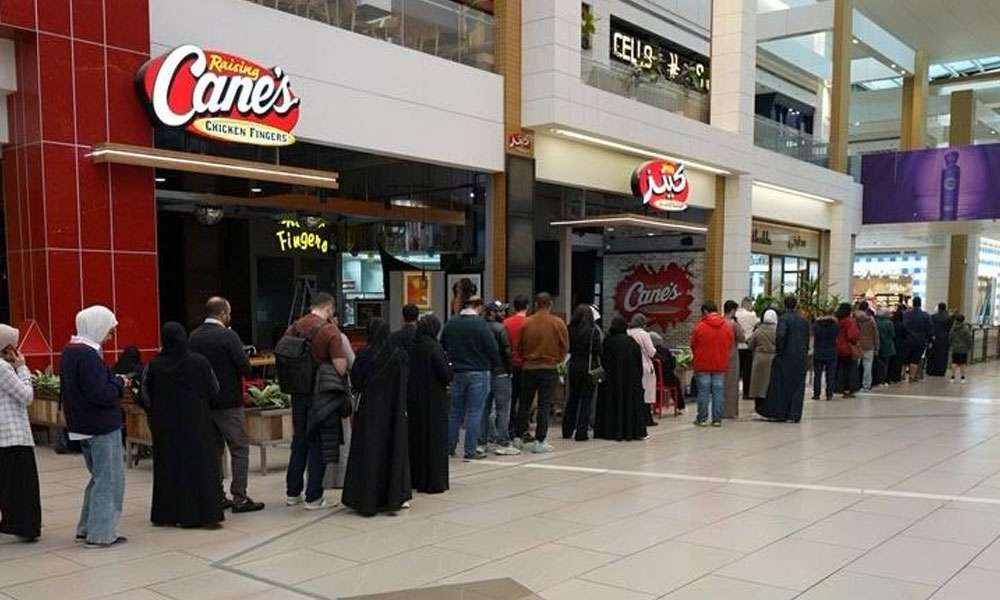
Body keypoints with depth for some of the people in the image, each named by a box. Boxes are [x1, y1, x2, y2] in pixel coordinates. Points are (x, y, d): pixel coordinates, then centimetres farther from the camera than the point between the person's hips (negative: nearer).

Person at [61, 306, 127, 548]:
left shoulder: (69, 352, 11)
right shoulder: (88, 355, -20)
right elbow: (99, 394, -26)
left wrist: (113, 383, 9)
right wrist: (119, 382, -10)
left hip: (83, 426, 10)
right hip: (103, 427, -10)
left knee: (99, 477, 21)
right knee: (109, 480, -1)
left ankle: (86, 528, 27)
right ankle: (101, 534, 4)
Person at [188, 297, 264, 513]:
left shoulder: (193, 337, 4)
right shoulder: (228, 336, -14)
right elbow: (245, 367, -17)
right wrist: (242, 372, 4)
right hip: (228, 402, -6)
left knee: (213, 448, 15)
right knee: (239, 449, 0)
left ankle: (216, 496, 18)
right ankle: (239, 498, -2)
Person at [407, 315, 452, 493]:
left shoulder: (412, 345, 0)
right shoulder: (434, 347, -16)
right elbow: (446, 375, -18)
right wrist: (449, 367, 4)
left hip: (412, 399, 6)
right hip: (433, 401, -6)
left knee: (414, 438, 16)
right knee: (434, 439, 3)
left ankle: (414, 478, 25)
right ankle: (434, 482, 6)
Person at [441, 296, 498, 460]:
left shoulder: (450, 324, 3)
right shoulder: (480, 324, -14)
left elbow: (442, 346, 12)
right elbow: (493, 349, -12)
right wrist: (495, 364, 6)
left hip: (456, 372, 5)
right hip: (478, 373, -5)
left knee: (455, 411, 15)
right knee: (474, 413, 0)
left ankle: (449, 446, 20)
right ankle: (470, 450, 1)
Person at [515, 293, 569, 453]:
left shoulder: (526, 322, -6)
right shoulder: (558, 323, -7)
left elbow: (520, 345, 1)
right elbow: (565, 346, -1)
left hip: (529, 368, 2)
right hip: (550, 368, -2)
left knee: (524, 403, 14)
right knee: (544, 406, 2)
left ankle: (519, 437, 20)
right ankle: (539, 441, 0)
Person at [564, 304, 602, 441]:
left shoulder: (571, 330, -3)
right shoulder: (593, 330, -12)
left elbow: (568, 349, 3)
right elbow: (598, 350, -13)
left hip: (574, 367, 4)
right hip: (589, 368, -4)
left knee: (573, 398, 16)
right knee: (586, 399, 4)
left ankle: (567, 430, 22)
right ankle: (581, 432, 2)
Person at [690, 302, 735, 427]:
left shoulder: (699, 327, -9)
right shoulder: (728, 327, 0)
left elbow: (693, 346, 0)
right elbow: (731, 345, 7)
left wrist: (697, 358, 18)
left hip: (702, 365, -2)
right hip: (721, 365, 2)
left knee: (703, 392, 4)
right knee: (718, 391, 6)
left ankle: (702, 418, 8)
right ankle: (717, 419, 8)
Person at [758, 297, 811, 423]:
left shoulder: (784, 318, -11)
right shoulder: (804, 320, 7)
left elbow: (780, 335, -25)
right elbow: (807, 339, 9)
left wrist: (779, 350, -13)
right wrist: (804, 353, 16)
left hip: (786, 356, -4)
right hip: (800, 357, 5)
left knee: (779, 384, 7)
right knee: (797, 385, 8)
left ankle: (777, 413, 10)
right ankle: (794, 415, 8)